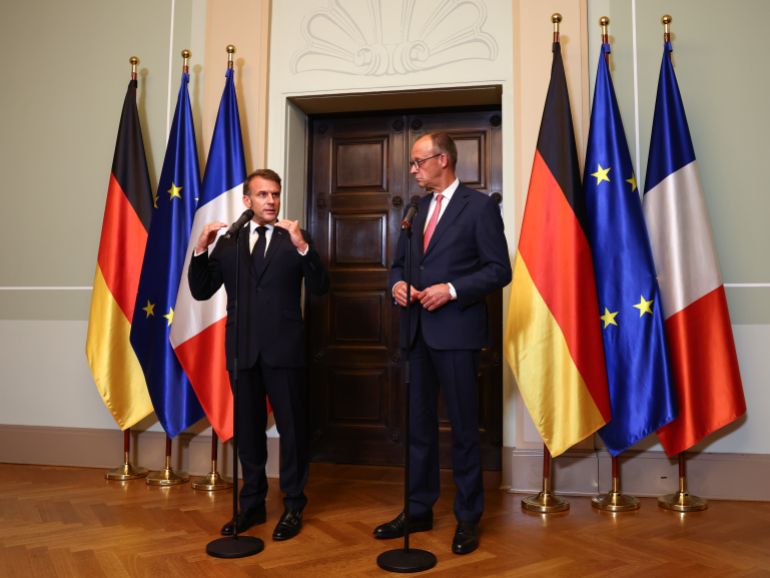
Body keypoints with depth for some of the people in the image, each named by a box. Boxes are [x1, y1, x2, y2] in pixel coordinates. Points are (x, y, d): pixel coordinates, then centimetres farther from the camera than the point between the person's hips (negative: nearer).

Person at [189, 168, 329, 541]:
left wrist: (303, 245, -21)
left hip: (284, 350, -3)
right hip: (243, 350, 3)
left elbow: (320, 288, -8)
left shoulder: (294, 239, 2)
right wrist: (201, 249, -8)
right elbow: (201, 292, 6)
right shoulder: (228, 242, 9)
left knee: (292, 429, 5)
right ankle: (252, 504, 29)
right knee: (248, 430, 13)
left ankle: (293, 506, 20)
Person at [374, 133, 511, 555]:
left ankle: (468, 519, 20)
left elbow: (499, 270, -8)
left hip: (456, 329, -6)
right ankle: (418, 510, 27)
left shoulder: (479, 206, -3)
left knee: (463, 427, 4)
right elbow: (400, 262, 20)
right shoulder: (416, 209, 16)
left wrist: (451, 289, -18)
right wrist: (397, 284, -2)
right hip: (416, 330, 6)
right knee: (418, 424, 13)